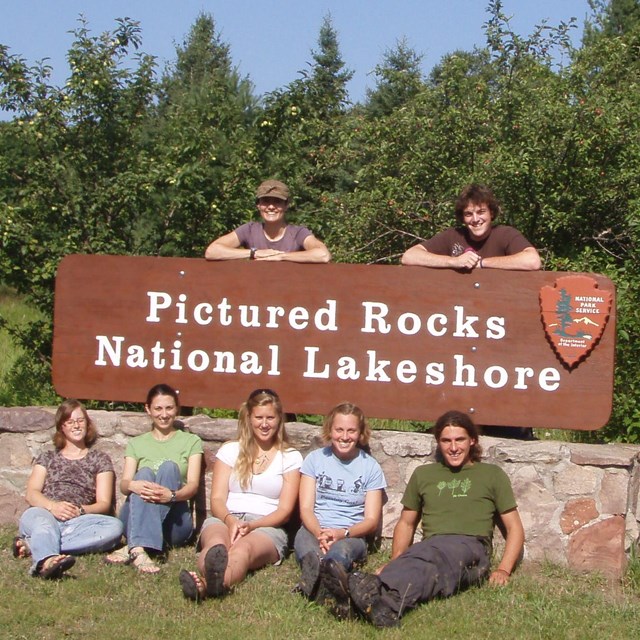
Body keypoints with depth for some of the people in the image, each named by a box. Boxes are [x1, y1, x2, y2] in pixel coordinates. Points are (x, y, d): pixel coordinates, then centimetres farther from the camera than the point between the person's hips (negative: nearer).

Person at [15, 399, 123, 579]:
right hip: (43, 515, 0)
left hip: (77, 522, 0)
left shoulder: (100, 459, 24)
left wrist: (80, 510, -12)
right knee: (40, 517, -37)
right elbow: (31, 494, 10)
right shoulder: (47, 458, 27)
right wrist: (52, 506, -14)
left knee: (114, 526, -33)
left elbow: (104, 503, 11)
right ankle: (47, 560, -69)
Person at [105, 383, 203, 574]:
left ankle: (132, 548, -44)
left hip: (174, 523, -1)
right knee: (145, 473, -27)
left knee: (169, 467, -25)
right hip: (136, 518, 1)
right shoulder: (136, 444, 20)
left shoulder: (191, 441, 16)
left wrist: (172, 495, -26)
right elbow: (123, 484, 2)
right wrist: (133, 485, -25)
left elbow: (193, 485, -1)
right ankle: (139, 550, -54)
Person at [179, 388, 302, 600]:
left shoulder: (290, 458, 14)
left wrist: (252, 525, -15)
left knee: (244, 547, -40)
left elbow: (284, 510, 5)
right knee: (216, 543, -38)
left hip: (267, 527, -2)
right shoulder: (230, 450, 18)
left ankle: (206, 585, -75)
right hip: (225, 520, 2)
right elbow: (217, 499, 8)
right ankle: (211, 578, -75)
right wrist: (230, 520, -17)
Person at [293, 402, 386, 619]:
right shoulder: (315, 459, 13)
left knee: (341, 550, -41)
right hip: (313, 530, 1)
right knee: (311, 552, -39)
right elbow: (306, 509, 5)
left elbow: (371, 520, 5)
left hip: (352, 536, -1)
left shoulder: (371, 467, 11)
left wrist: (342, 533, -17)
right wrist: (320, 533, -18)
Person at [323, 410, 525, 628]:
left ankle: (376, 590, -67)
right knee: (425, 565, -38)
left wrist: (503, 570, -1)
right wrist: (396, 564, 11)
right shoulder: (423, 475, 27)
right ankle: (386, 605, -70)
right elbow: (406, 524, 30)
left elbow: (514, 528, 16)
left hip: (471, 548, -3)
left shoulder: (492, 475, 19)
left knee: (431, 554, -39)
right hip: (430, 549, 3)